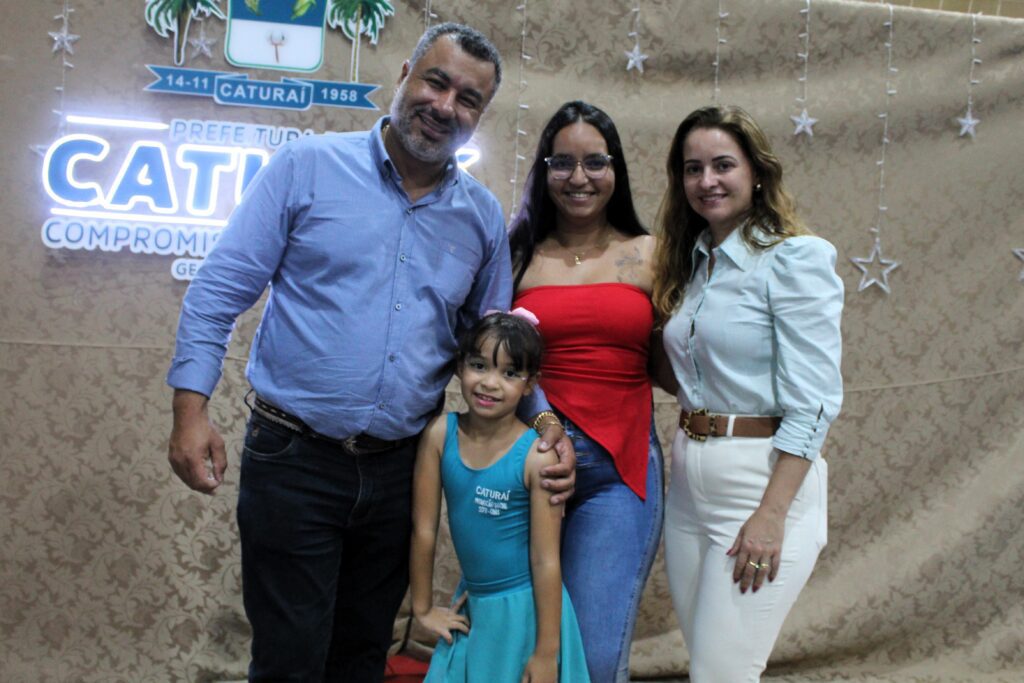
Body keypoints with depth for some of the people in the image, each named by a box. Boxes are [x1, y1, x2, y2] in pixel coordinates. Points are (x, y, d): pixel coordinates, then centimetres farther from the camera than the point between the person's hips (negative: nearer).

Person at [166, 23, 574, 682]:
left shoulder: (483, 215, 6)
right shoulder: (309, 166, -4)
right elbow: (221, 287, -5)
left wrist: (546, 421, -1)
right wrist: (192, 406, -13)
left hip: (399, 471, 4)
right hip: (294, 459, -3)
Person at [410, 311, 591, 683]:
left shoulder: (537, 455, -20)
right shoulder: (439, 433, -10)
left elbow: (546, 561, -16)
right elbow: (424, 529, -3)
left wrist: (547, 653, -12)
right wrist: (422, 607, 4)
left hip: (526, 609, -3)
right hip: (472, 607, 4)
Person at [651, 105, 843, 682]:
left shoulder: (796, 258, -10)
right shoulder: (691, 262, 12)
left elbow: (813, 402, -16)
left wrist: (772, 513, -20)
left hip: (766, 480, -7)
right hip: (690, 482, 7)